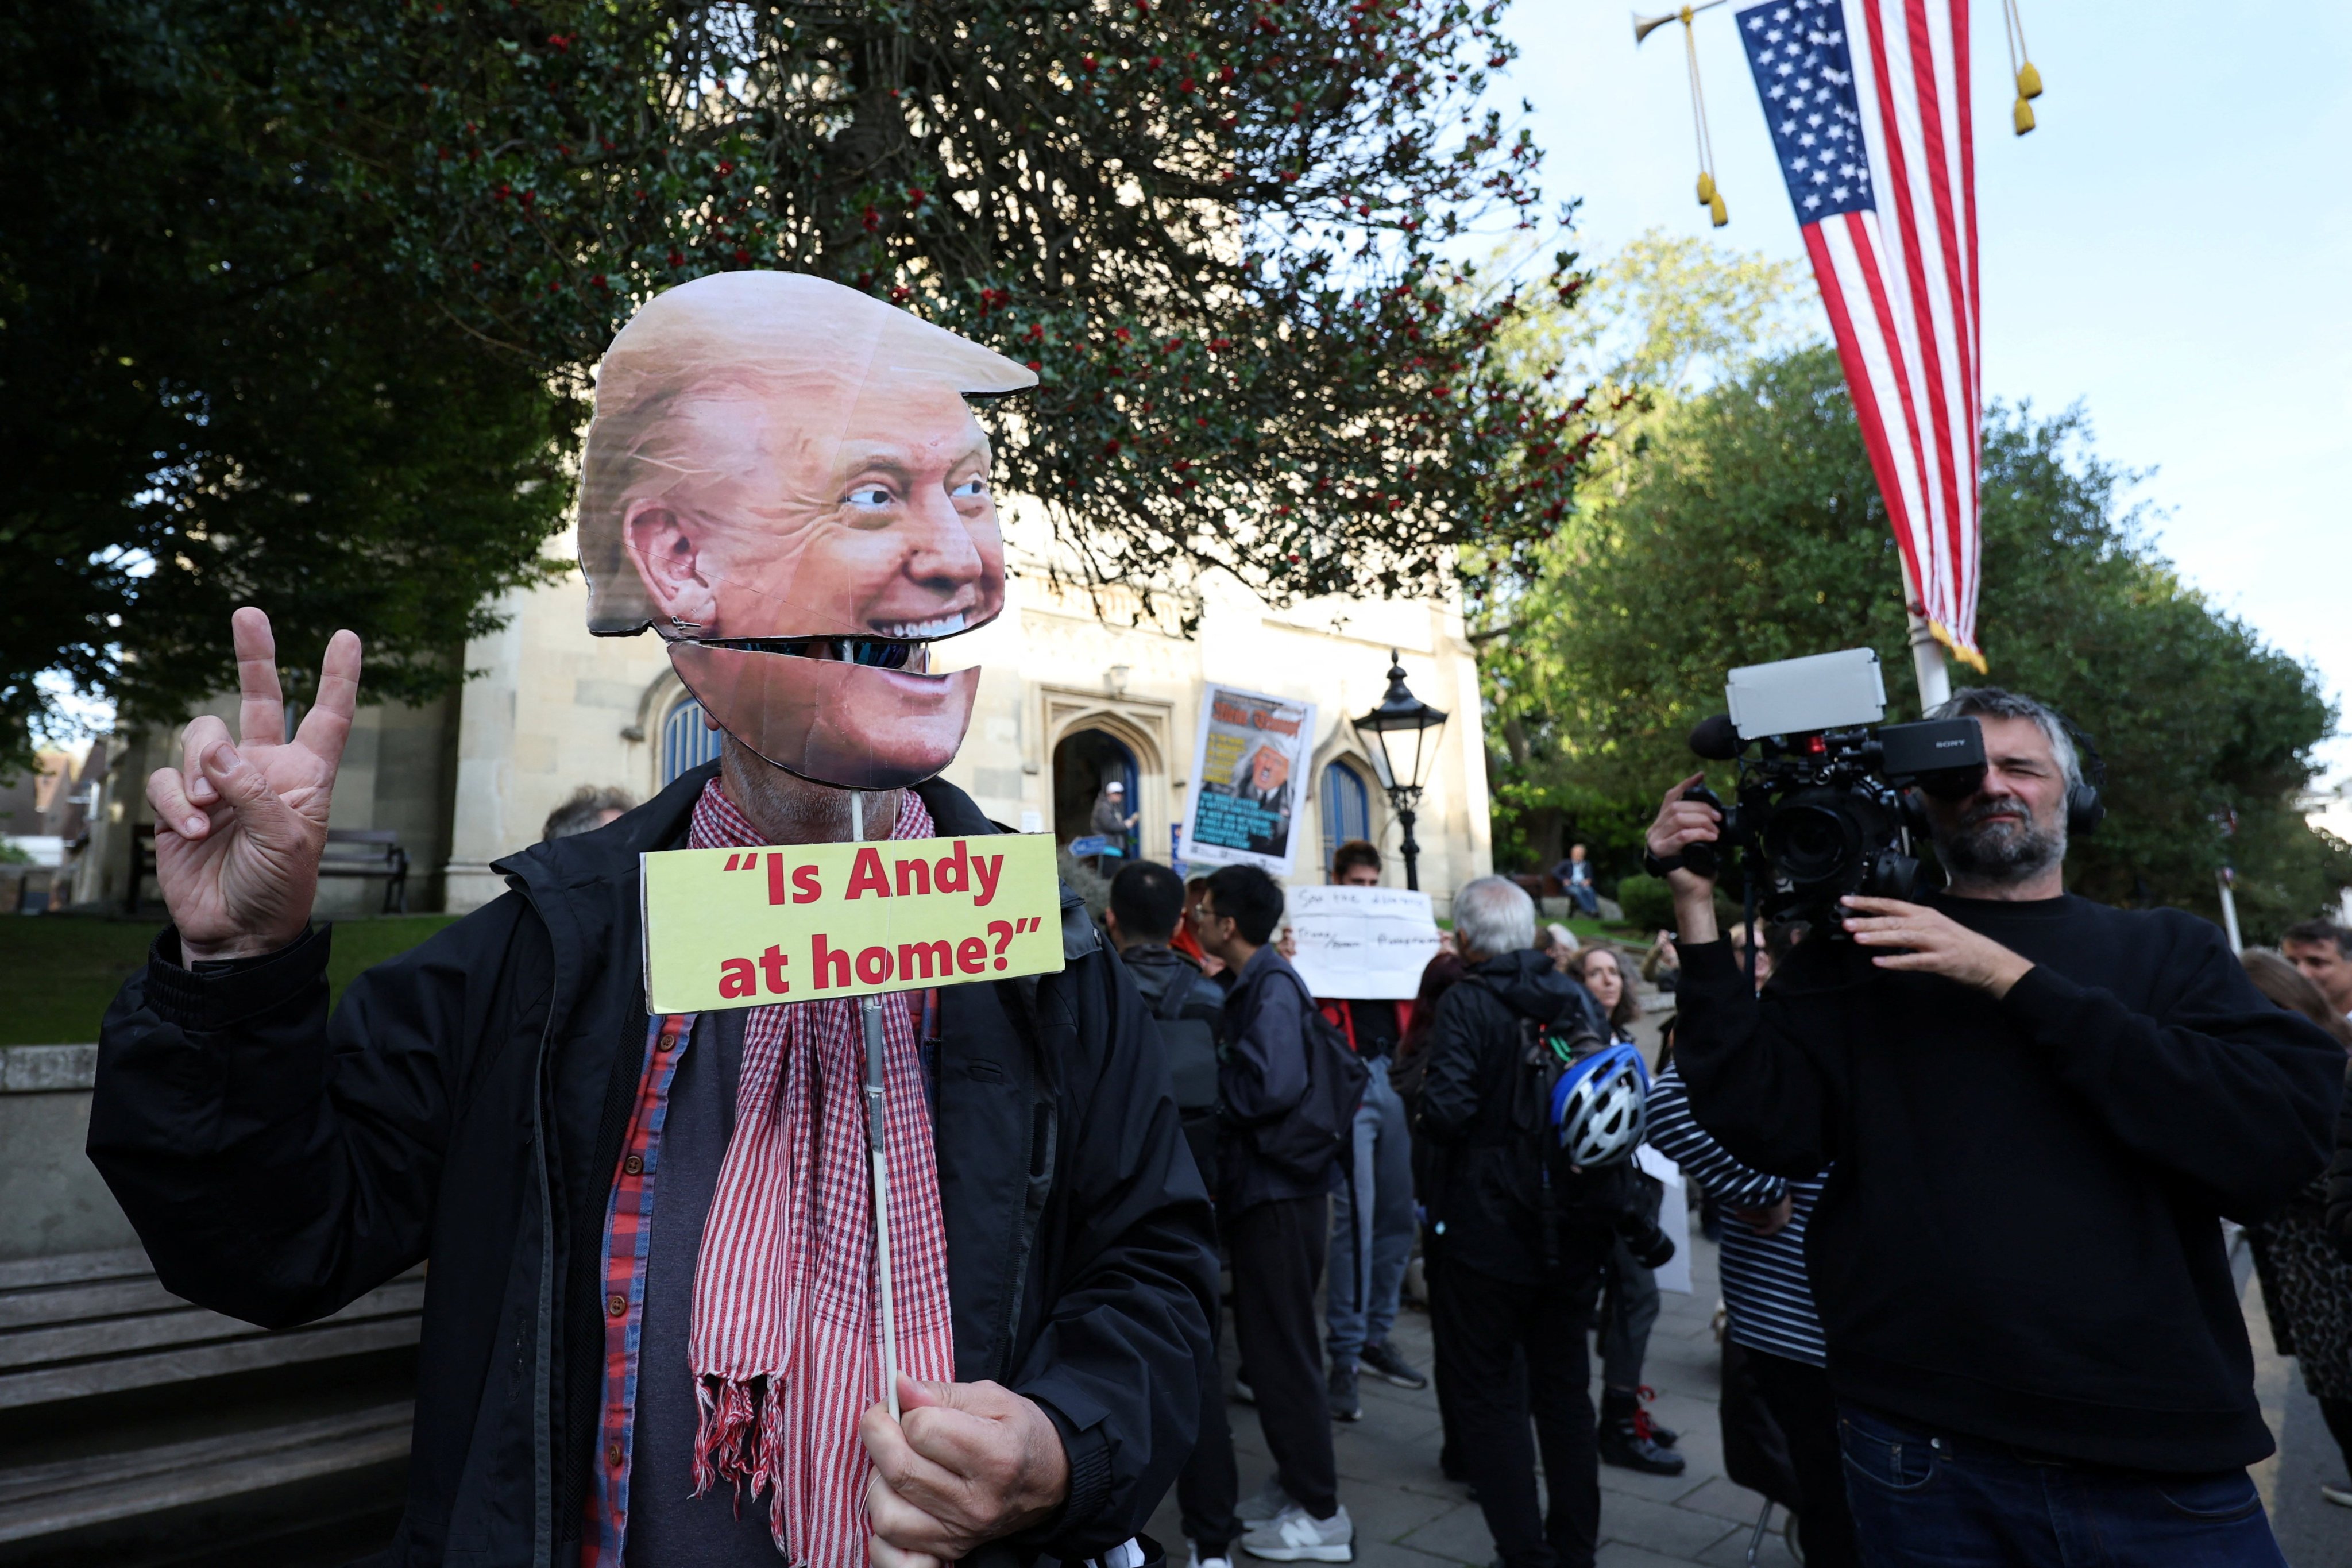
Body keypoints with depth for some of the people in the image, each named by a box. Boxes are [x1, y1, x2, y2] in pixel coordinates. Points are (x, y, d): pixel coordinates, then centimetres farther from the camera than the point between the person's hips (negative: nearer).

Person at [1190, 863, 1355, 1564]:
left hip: (1278, 1194, -9)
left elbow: (1272, 1086, -29)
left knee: (1282, 1352, 2)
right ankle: (1293, 1484, 33)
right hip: (1261, 1189, 9)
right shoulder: (1251, 983, 10)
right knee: (1270, 1345, 18)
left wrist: (1205, 1083, -15)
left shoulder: (1273, 984, -18)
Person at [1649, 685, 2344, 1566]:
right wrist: (1699, 916, -15)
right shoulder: (1855, 952, 2)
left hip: (2167, 1457, 1)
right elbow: (1770, 1130, -11)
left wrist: (2011, 978, -16)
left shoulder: (2167, 950, 6)